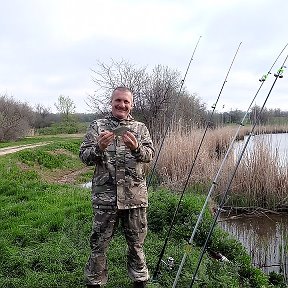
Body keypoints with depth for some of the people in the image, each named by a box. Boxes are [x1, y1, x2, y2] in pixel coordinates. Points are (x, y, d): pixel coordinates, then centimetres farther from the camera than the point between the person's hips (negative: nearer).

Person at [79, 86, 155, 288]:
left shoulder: (140, 128, 9)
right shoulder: (97, 126, 5)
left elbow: (150, 154, -3)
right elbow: (84, 156, 1)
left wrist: (136, 148, -24)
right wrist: (99, 147, -19)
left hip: (135, 196, 1)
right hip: (105, 196, -1)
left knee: (137, 242, 14)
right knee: (99, 243, 9)